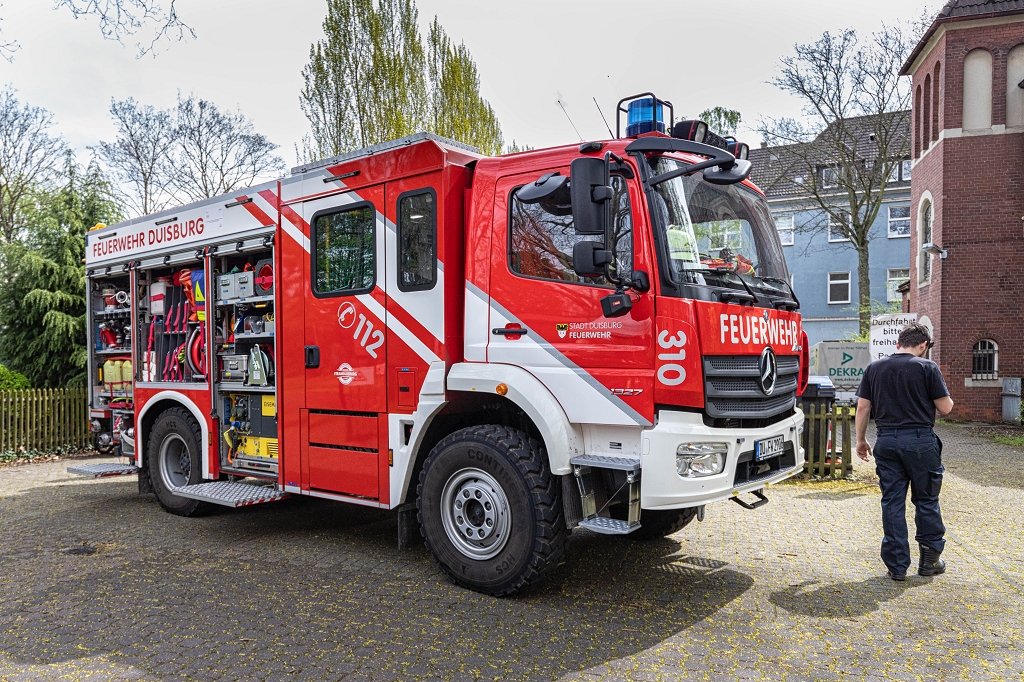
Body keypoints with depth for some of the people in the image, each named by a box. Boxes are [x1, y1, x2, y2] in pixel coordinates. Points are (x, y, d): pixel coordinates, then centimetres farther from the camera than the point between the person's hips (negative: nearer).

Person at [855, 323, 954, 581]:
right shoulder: (927, 367, -6)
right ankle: (930, 559, 22)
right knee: (926, 500, 13)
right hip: (920, 441, -3)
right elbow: (946, 407, -4)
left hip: (886, 441, 3)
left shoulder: (874, 368, 5)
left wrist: (860, 439, 13)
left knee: (892, 502, 7)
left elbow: (862, 407, 5)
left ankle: (897, 566, 12)